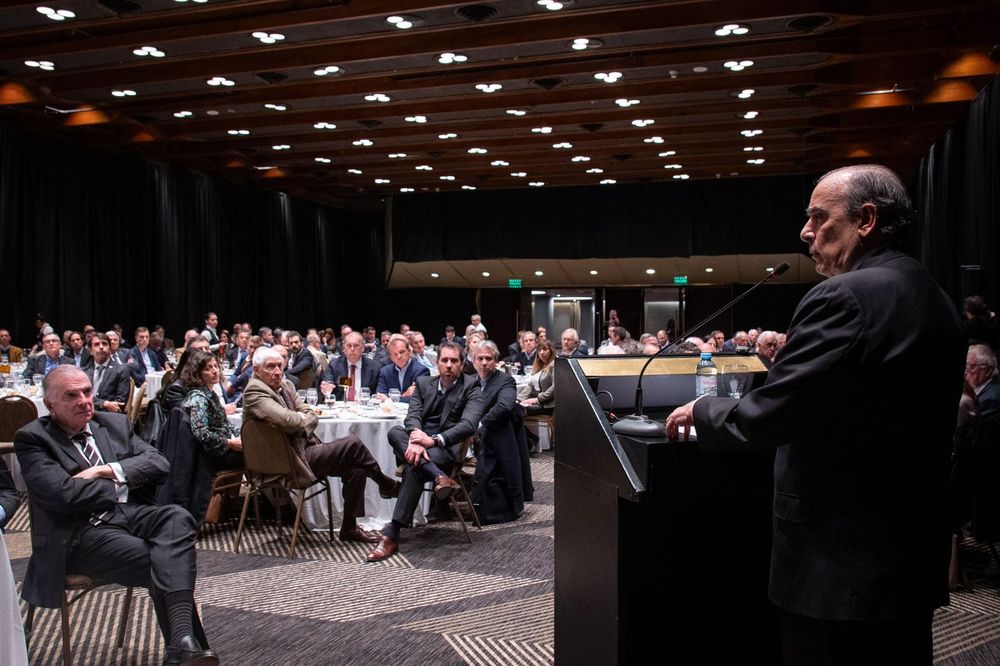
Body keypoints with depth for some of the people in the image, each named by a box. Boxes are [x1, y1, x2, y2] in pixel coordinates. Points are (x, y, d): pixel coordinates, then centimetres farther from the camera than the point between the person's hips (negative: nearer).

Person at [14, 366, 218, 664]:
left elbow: (159, 463, 8)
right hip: (82, 531, -4)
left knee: (177, 517, -31)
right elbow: (62, 493, -13)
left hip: (133, 514, 4)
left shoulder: (116, 423, 18)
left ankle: (182, 642, -41)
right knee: (159, 562, -29)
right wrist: (121, 484, -1)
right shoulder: (32, 438, 2)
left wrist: (107, 470, -7)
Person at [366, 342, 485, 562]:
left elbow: (469, 425, -13)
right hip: (421, 441, 5)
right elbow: (412, 416, 1)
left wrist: (434, 440, -26)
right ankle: (440, 478, -39)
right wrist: (416, 436, -23)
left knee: (413, 468, -33)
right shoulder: (424, 383, 15)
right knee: (395, 432, -28)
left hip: (448, 447, -4)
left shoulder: (472, 390, 3)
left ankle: (392, 535, -31)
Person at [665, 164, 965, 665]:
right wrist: (785, 356, 16)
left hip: (841, 567, -9)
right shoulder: (933, 298, 9)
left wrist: (700, 412, -3)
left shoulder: (845, 297, -20)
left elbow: (766, 416, -21)